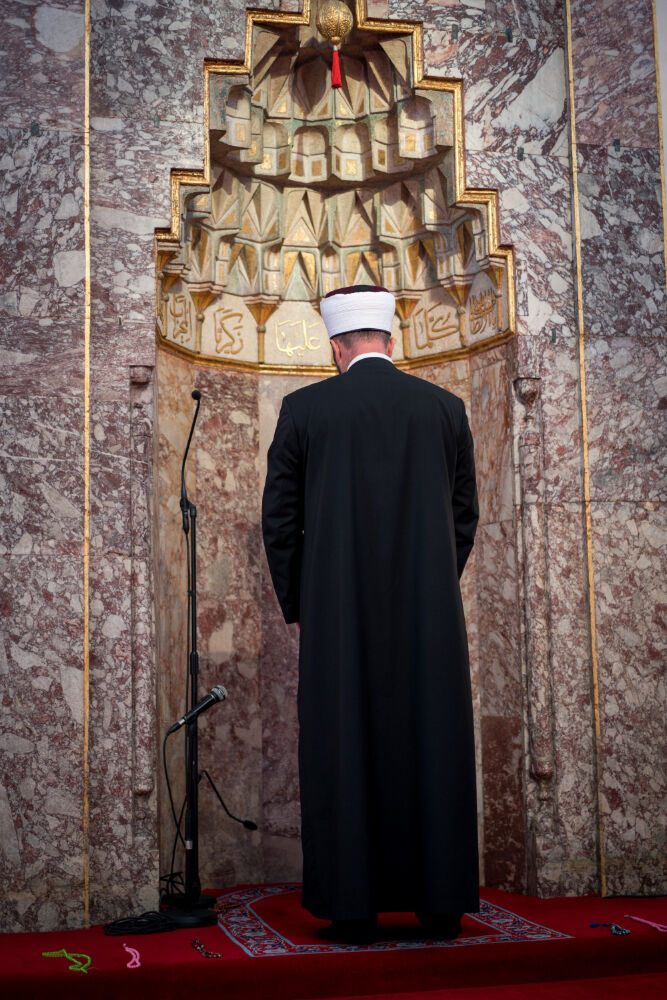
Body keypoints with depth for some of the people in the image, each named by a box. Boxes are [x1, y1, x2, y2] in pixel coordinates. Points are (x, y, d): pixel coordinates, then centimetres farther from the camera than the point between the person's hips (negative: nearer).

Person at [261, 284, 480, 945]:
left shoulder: (303, 409, 0)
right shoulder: (446, 408, 6)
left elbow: (279, 518, 2)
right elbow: (464, 515, 11)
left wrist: (297, 607, 12)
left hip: (339, 616, -2)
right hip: (430, 614, 2)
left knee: (343, 750, 4)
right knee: (434, 746, 7)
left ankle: (354, 908, 7)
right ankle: (442, 903, 13)